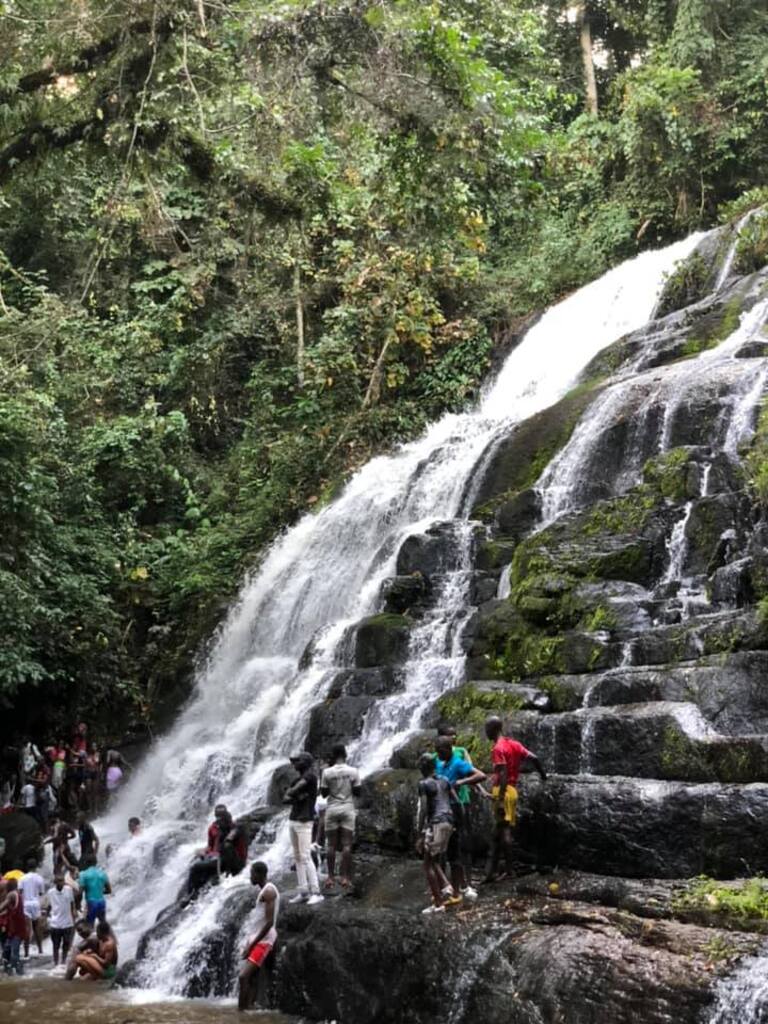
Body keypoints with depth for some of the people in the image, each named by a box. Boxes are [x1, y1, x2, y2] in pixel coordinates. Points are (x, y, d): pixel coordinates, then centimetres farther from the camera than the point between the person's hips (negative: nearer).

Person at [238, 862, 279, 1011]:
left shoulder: (268, 891, -16)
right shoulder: (264, 890, 15)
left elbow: (269, 922, -22)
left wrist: (252, 944, -20)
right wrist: (251, 942, 15)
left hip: (264, 940, -10)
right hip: (258, 938, 10)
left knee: (243, 976, -16)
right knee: (250, 977, 7)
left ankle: (241, 1010, -17)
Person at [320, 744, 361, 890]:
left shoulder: (327, 772, -4)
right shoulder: (353, 771, -4)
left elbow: (324, 793, 1)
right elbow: (357, 792, -2)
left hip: (332, 809, 0)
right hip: (348, 809, 0)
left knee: (332, 845, 5)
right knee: (346, 844, 1)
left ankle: (331, 877, 4)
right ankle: (345, 877, -1)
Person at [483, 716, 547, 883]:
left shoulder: (498, 748, -12)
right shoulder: (513, 744, 12)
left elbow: (503, 775, -20)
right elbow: (533, 758, 9)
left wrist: (500, 799, -23)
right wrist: (542, 774, 26)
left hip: (503, 791, -9)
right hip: (512, 790, 9)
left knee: (504, 830, -5)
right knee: (497, 833, 10)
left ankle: (510, 869, -3)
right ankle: (492, 872, 12)